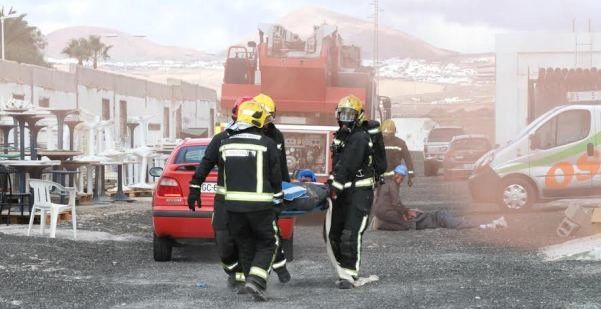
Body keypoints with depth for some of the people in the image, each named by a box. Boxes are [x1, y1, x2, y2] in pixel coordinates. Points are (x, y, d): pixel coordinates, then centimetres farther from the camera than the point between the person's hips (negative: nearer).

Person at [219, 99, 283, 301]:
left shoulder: (226, 144, 5)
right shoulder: (267, 144, -6)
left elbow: (223, 169, 13)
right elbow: (275, 176, -2)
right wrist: (278, 197, 16)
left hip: (233, 203, 4)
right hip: (260, 205, -4)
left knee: (245, 245, 15)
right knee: (267, 243, 8)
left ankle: (254, 284, 17)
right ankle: (256, 281, -10)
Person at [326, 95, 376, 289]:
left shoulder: (360, 137, -14)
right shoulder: (340, 136, 16)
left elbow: (348, 164, -23)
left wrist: (336, 184, -29)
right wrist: (332, 181, 13)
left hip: (360, 192, -9)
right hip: (343, 191, 9)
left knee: (350, 235, -15)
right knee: (333, 233, 6)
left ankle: (349, 275, -11)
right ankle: (347, 271, 15)